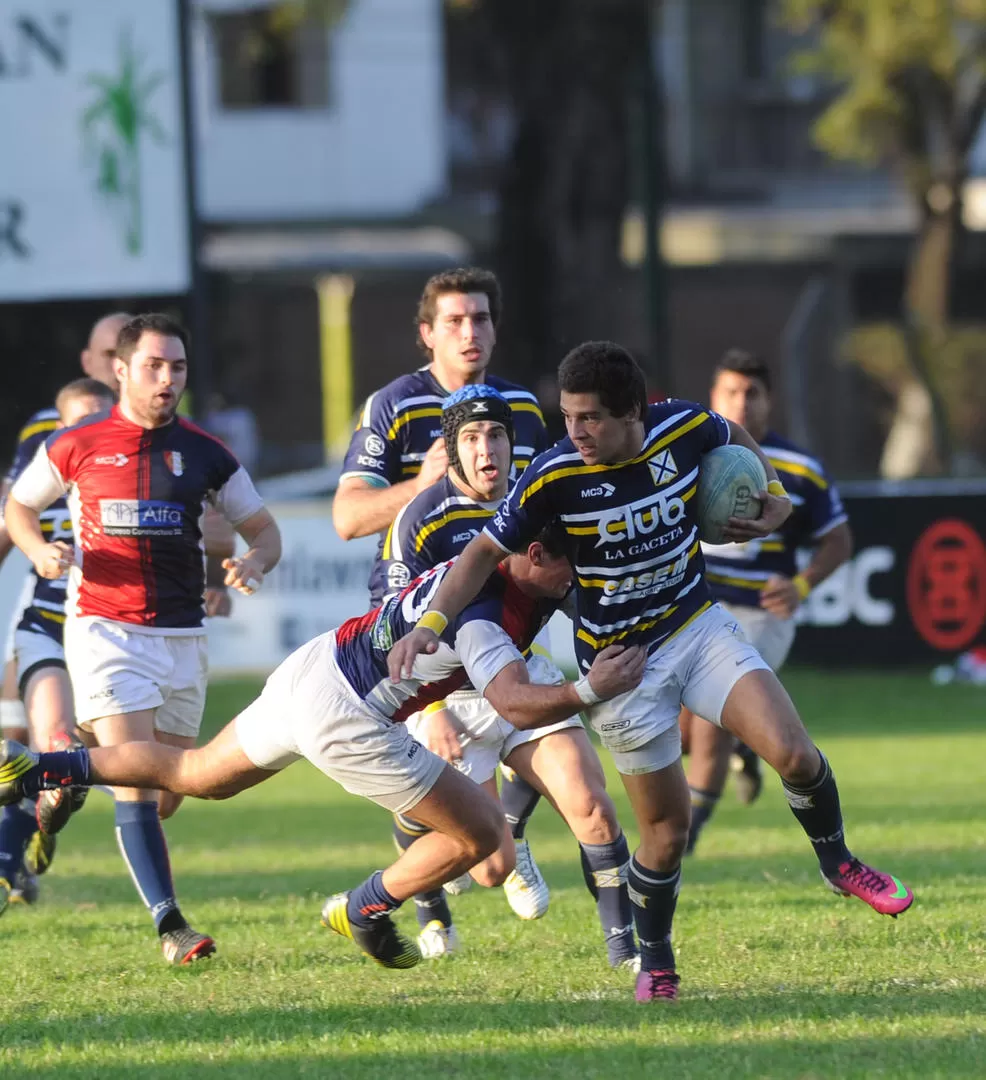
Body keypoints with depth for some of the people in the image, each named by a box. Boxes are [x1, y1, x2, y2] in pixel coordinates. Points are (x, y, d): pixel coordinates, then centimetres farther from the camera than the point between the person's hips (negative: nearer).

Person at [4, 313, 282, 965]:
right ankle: (170, 925, -20)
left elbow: (263, 529, 12)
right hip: (104, 627, -4)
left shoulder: (205, 454, 5)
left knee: (169, 795, 10)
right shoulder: (77, 446, 0)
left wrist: (254, 563, -11)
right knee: (137, 782, -17)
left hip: (182, 635, 4)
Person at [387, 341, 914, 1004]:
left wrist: (774, 495, -1)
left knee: (793, 753, -17)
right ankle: (655, 963, 25)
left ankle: (838, 863, 13)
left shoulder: (686, 428, -12)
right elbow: (486, 551, -13)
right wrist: (431, 623, -24)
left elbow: (736, 439, 13)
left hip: (699, 627, 2)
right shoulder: (555, 476, -21)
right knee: (667, 829, 0)